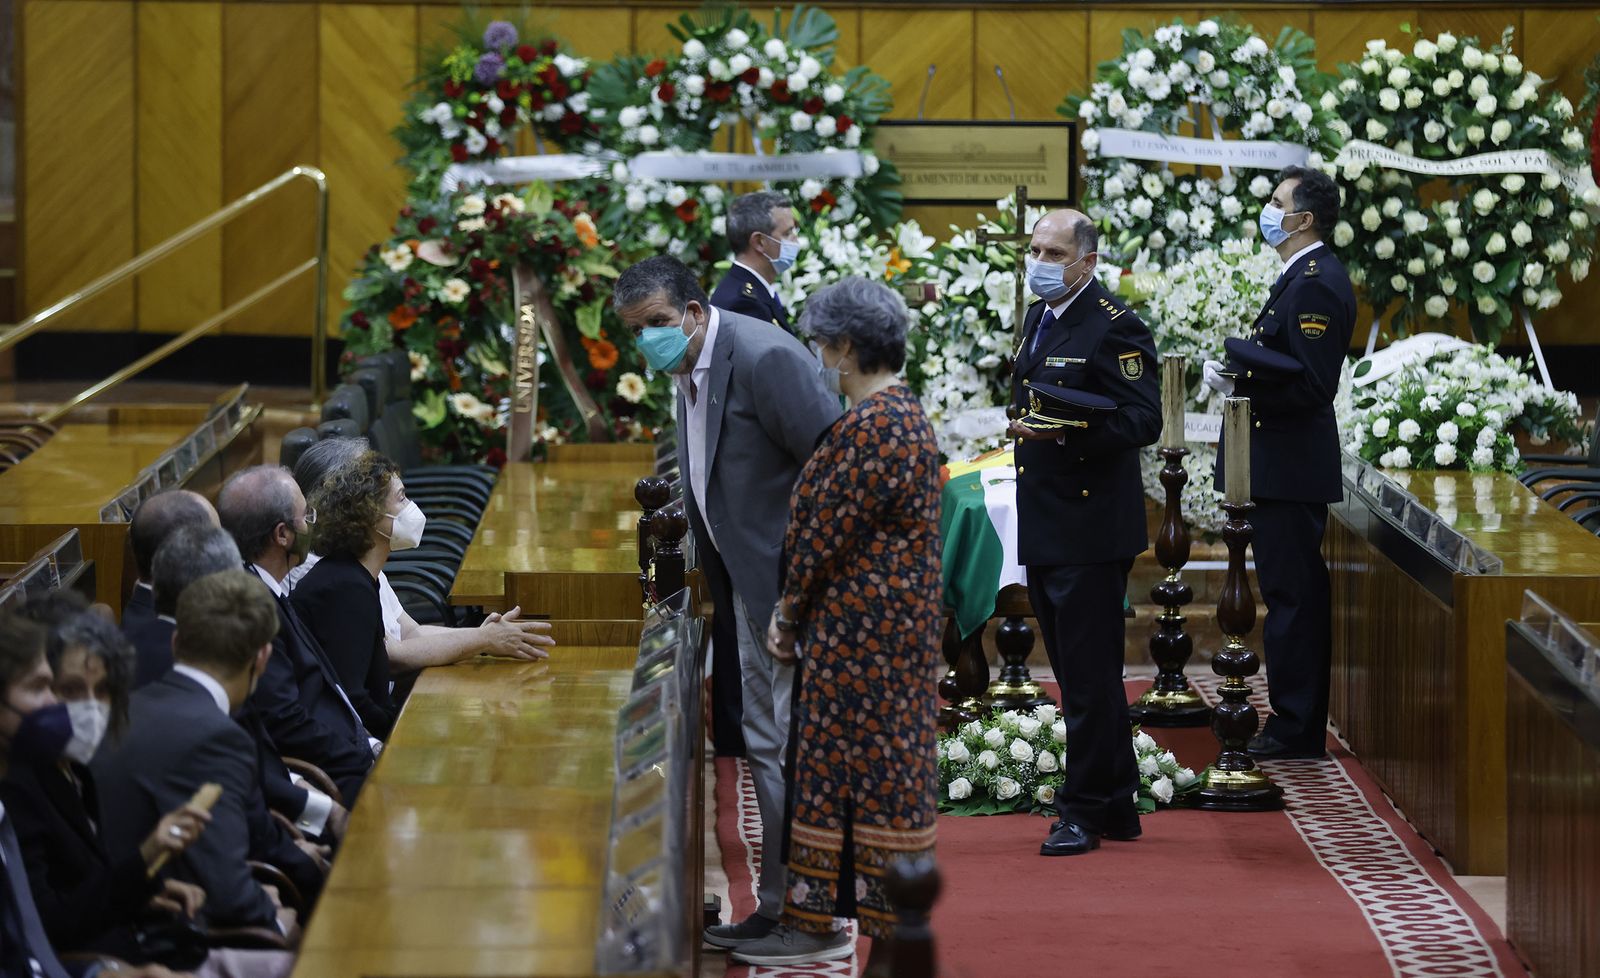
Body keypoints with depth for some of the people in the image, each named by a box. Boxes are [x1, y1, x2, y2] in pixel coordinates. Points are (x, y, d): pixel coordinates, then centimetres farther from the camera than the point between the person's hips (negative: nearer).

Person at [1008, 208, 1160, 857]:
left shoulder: (1116, 328, -12)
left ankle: (1084, 811, 2)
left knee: (1089, 677, -4)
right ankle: (1116, 805, 22)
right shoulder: (1039, 319, 16)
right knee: (1078, 676, 14)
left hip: (1090, 531, -9)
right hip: (1044, 529, 9)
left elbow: (1143, 420, -19)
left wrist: (1066, 432, -30)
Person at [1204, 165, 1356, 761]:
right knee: (1293, 592, 13)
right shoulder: (1305, 277, 16)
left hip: (1290, 465, -11)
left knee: (1291, 593, -7)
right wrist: (1239, 371, 7)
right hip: (1284, 463, 11)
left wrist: (1240, 385, -20)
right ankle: (1298, 726, 19)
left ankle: (1296, 729, -3)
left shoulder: (1316, 284, -17)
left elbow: (1312, 386, -23)